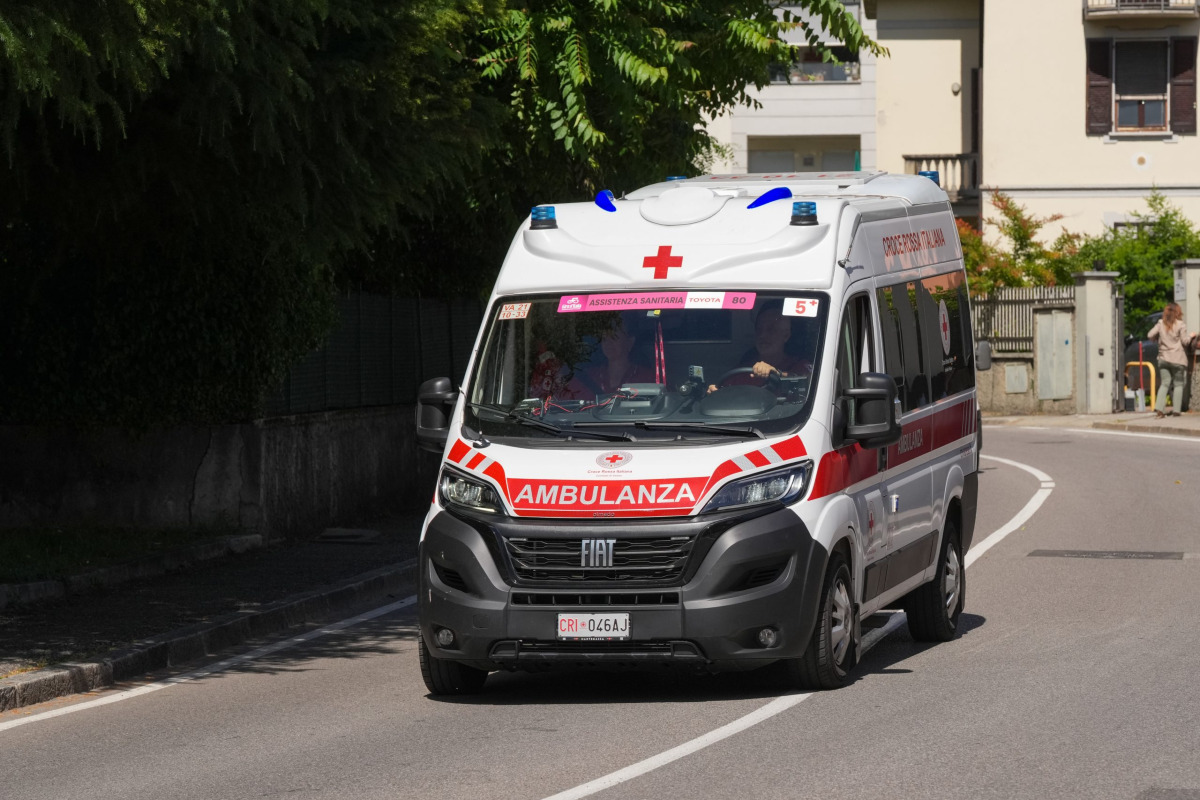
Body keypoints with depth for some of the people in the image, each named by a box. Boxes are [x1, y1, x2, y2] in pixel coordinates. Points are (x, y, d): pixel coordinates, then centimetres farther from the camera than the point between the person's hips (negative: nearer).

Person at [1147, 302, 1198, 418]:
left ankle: (1159, 409, -8)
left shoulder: (1160, 324, 5)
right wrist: (1191, 336, 14)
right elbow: (1185, 341, -6)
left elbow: (1150, 335, 2)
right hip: (1177, 359, -3)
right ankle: (1176, 409, -2)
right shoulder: (1180, 325, -6)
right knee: (1178, 384, 6)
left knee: (1164, 384, 6)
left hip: (1163, 359, 3)